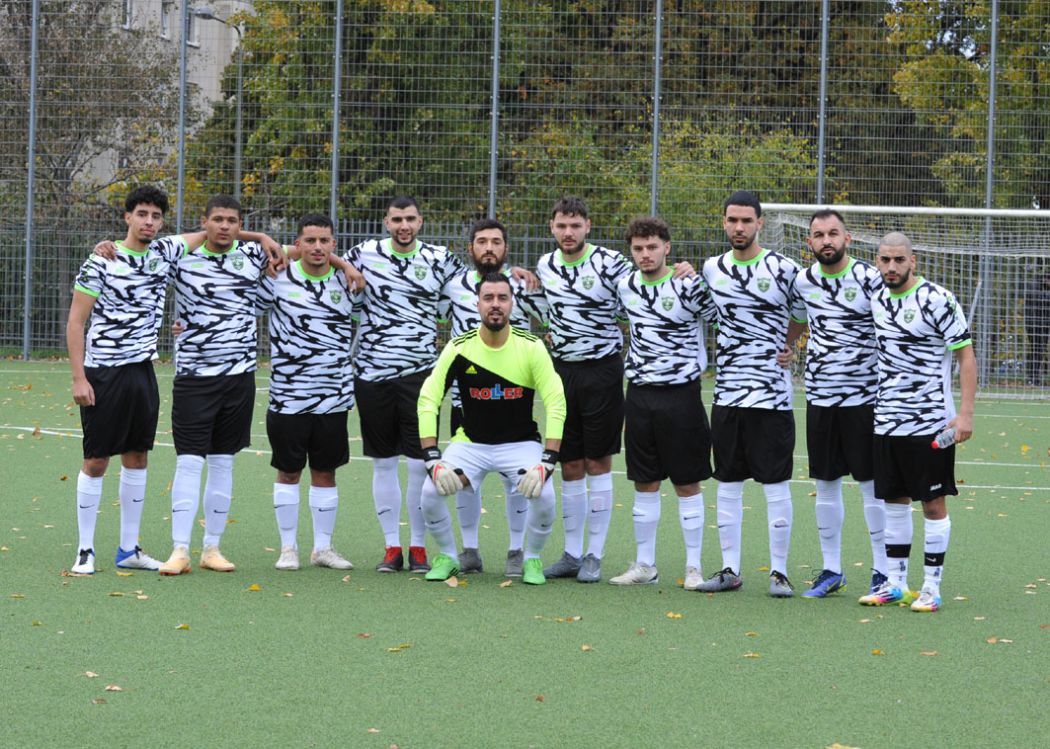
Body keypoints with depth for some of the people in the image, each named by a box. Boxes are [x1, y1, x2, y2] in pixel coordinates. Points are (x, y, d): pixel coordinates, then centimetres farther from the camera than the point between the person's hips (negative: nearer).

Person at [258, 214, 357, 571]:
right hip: (288, 397, -2)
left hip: (334, 398, 2)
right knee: (288, 472, 5)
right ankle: (288, 548, 15)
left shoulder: (347, 283, 4)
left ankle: (323, 547, 19)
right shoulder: (278, 279, -4)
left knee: (325, 472, 9)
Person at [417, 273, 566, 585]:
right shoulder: (459, 348, -10)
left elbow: (556, 404, -14)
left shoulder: (531, 347, -12)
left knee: (543, 495, -28)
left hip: (520, 442, -1)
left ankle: (532, 559, 2)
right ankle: (447, 556, 7)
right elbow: (428, 400, -9)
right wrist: (433, 460, -19)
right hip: (470, 441, 1)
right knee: (431, 491, -22)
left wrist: (546, 462, -23)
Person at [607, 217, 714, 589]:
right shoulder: (624, 286, 6)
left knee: (687, 482, 0)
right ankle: (644, 565, 16)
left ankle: (693, 566, 6)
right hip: (639, 393, 4)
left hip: (680, 392, -4)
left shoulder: (689, 286, -9)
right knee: (644, 482, 9)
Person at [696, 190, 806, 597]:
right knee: (727, 483, 8)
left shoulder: (783, 269, -5)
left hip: (772, 393, -4)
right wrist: (729, 354, 10)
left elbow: (803, 323, 6)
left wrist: (773, 354, 2)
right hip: (726, 392, 4)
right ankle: (730, 569, 15)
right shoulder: (711, 269, 8)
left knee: (776, 484, -2)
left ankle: (779, 571, 4)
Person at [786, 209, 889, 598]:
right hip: (820, 396, 5)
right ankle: (831, 570, 19)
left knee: (873, 485, -1)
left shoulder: (870, 279, -9)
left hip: (863, 396, -4)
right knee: (825, 484, 9)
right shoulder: (803, 281, 4)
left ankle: (883, 572, 7)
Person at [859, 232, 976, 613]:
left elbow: (966, 355, -10)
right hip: (887, 420, 6)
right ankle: (895, 584, 18)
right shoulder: (876, 300, 7)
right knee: (894, 501, 10)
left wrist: (966, 413, -16)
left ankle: (931, 587, 5)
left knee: (933, 503, -1)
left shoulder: (938, 300, -11)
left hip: (930, 423, -6)